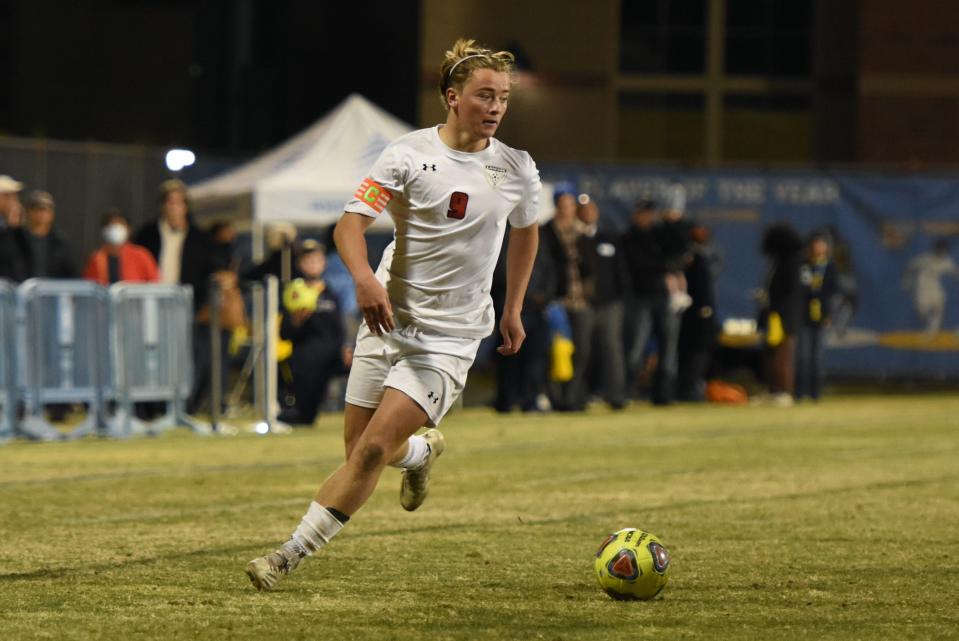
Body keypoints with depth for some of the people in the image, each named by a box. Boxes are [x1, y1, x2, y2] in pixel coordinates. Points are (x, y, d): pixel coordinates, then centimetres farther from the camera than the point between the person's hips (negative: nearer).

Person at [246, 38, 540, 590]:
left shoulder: (517, 170, 1)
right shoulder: (409, 155, -6)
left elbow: (526, 231, 21)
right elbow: (352, 223, -12)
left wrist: (513, 311, 21)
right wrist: (365, 277, -31)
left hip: (450, 337, -1)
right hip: (388, 318, 1)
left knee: (373, 448, -15)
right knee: (359, 450, 7)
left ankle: (293, 555, -12)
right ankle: (422, 451, 42)